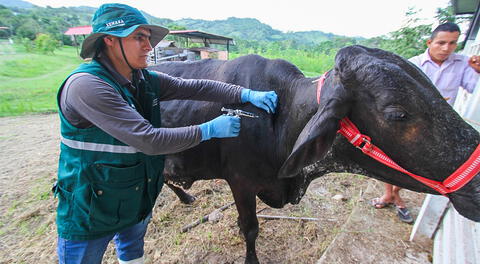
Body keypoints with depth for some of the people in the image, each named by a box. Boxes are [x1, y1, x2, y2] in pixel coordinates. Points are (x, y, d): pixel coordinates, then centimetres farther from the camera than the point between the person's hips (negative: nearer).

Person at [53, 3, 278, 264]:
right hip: (90, 210, -6)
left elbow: (195, 87, -7)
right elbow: (148, 140, -33)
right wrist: (209, 129, -26)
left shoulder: (146, 80, -4)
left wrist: (247, 94, -16)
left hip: (138, 200, 7)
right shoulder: (86, 85, -27)